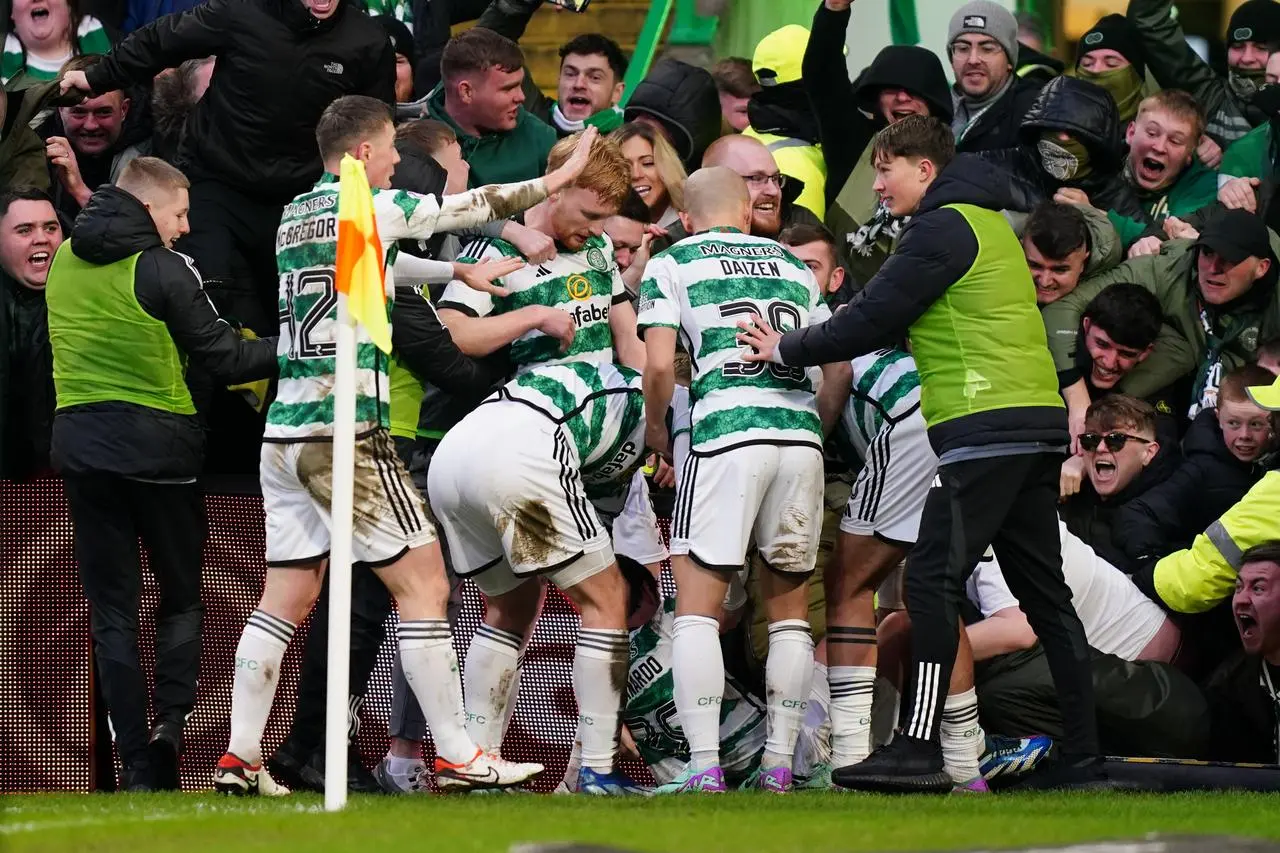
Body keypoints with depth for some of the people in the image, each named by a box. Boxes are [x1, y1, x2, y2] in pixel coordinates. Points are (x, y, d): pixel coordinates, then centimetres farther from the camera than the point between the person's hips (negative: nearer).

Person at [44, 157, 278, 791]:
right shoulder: (164, 270, -10)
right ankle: (172, 720, -9)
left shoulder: (63, 264, 7)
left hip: (78, 443, 4)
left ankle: (136, 760, -2)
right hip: (156, 442, -4)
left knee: (111, 607, 5)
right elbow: (224, 358, -8)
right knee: (182, 595, 12)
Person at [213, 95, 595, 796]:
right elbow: (479, 206, 6)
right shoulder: (374, 208, -6)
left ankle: (240, 758, 3)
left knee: (287, 595, 8)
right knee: (423, 581, -2)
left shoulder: (295, 215, 15)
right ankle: (455, 756, -3)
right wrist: (558, 179, 20)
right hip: (345, 434, -8)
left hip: (283, 430, 8)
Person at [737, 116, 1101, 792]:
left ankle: (917, 749, -18)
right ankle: (1082, 756, 7)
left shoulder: (943, 229, -7)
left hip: (985, 426, -10)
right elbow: (897, 324, 25)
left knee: (930, 581, -12)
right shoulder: (989, 223, 23)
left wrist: (786, 350, 2)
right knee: (1042, 591, 9)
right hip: (1036, 422, 10)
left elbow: (871, 322, -10)